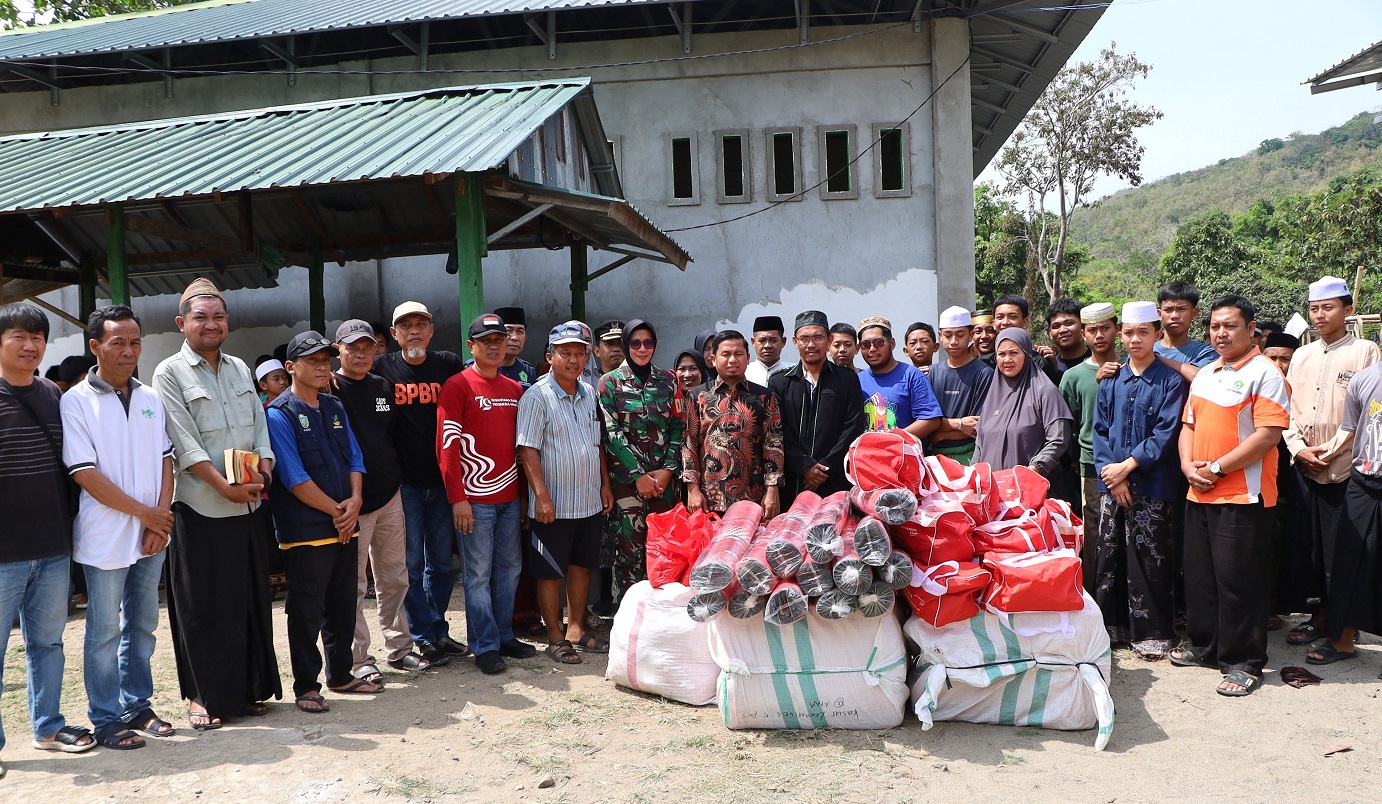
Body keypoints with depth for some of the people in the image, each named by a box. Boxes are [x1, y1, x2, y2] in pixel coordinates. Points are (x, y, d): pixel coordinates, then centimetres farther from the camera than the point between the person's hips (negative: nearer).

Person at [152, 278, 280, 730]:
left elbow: (260, 427, 11)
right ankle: (204, 696, 15)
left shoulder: (239, 369, 13)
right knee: (203, 605, 3)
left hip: (248, 505, 5)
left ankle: (249, 688, 22)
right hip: (200, 507, -5)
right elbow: (184, 442, -12)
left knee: (251, 598, 10)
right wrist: (225, 487, -17)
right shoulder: (170, 374, -4)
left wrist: (263, 474, -6)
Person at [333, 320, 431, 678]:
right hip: (352, 500, -6)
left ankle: (399, 648, 23)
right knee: (353, 583, 1)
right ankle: (357, 658, 10)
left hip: (390, 494, 6)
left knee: (394, 578, 13)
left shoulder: (384, 387, 12)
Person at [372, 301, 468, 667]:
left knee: (442, 562, 12)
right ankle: (424, 638, 14)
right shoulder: (381, 367, -1)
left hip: (442, 480, 2)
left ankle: (439, 630, 26)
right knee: (412, 565, 3)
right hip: (404, 482, -2)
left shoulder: (450, 365, 4)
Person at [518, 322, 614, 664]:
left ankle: (577, 630, 27)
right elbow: (528, 450, -15)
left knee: (582, 566, 14)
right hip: (554, 504, -6)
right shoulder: (536, 397, -11)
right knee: (551, 572, 4)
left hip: (590, 501, 6)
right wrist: (542, 495, -20)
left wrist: (605, 484, 12)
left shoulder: (589, 394, 10)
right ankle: (556, 637, 15)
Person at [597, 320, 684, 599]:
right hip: (626, 478, -2)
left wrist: (668, 469, -5)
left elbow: (679, 426, 7)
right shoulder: (609, 383, 2)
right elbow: (611, 433, -5)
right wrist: (639, 475, -10)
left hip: (665, 477, 3)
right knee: (630, 548, -4)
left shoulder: (668, 380, 10)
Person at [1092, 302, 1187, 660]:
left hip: (1151, 486, -4)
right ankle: (1112, 626, 20)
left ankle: (1152, 633, 11)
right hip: (1111, 485, 4)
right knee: (1107, 557, 8)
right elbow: (1100, 430, 8)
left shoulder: (1170, 381, -2)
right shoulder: (1110, 381, 11)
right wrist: (1111, 474, -5)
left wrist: (1127, 466, -13)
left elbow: (1166, 433, -9)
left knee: (1148, 561, -1)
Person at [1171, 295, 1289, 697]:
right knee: (1199, 574, 15)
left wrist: (1217, 469, -16)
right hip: (1199, 494, 8)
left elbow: (1268, 435, -17)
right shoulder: (1204, 374, 16)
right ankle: (1205, 645, 30)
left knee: (1237, 580, -3)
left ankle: (1244, 663, 9)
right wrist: (1188, 465, 0)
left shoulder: (1264, 373, -9)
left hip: (1242, 496, -8)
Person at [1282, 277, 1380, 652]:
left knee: (1341, 553, 0)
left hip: (1344, 470, -5)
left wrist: (1332, 449, -13)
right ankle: (1321, 615, 22)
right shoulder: (1301, 356, 13)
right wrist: (1299, 449, -3)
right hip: (1304, 469, 5)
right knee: (1307, 546, 9)